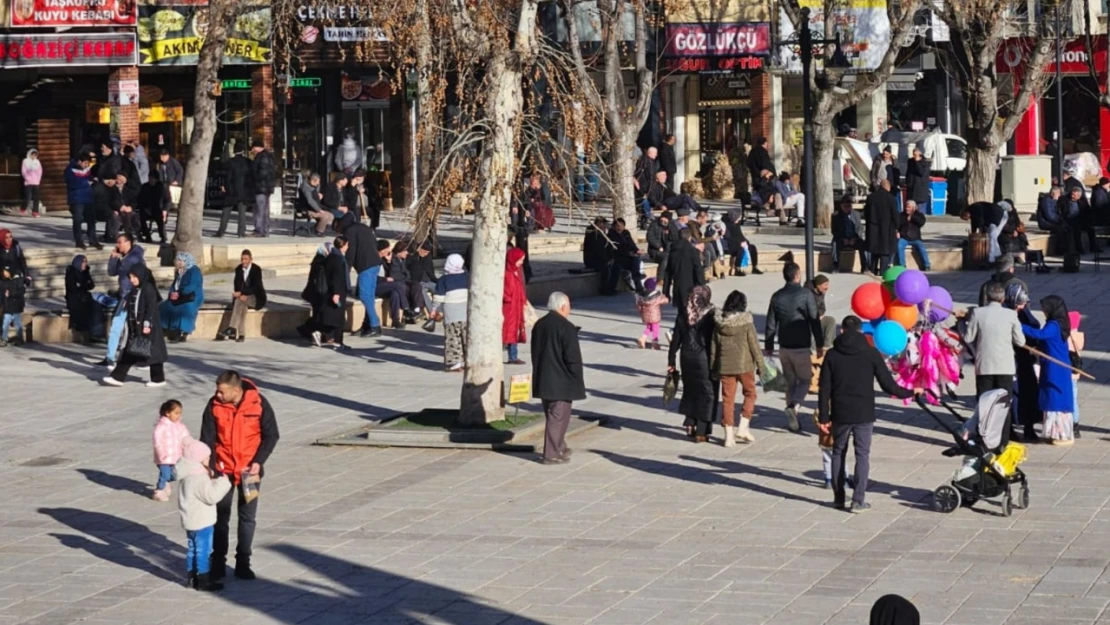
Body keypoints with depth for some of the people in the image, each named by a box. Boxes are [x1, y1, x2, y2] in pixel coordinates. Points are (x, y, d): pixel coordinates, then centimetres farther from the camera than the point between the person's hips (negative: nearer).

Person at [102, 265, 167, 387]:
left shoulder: (148, 289, -12)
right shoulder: (134, 291, 12)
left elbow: (151, 308, -17)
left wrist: (147, 324, -21)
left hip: (148, 328, -8)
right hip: (135, 327, 8)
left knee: (152, 352, 0)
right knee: (128, 353, 6)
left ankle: (158, 379, 10)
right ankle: (117, 377, 3)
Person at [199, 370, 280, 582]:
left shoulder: (258, 404, -13)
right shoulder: (214, 406, -10)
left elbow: (271, 435, -6)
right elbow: (207, 438, -6)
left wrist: (258, 462, -16)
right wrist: (211, 465, -17)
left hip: (249, 471, 0)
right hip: (223, 469, 0)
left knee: (247, 517, 7)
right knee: (221, 516, 6)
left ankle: (243, 563, 18)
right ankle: (218, 562, 16)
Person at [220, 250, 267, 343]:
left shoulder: (256, 269, -12)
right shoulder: (238, 269, 4)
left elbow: (255, 287, -19)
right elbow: (237, 285, 3)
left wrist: (241, 293, -29)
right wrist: (241, 295, -19)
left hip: (256, 298, -4)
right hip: (243, 296, 4)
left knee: (239, 301, -34)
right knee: (242, 306, -34)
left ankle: (232, 329, -39)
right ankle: (241, 334, -37)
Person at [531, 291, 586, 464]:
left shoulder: (539, 325, 8)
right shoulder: (566, 327, -16)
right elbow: (573, 357, -16)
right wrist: (577, 380, -7)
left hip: (542, 380, 8)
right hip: (561, 382, -8)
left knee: (552, 415, 18)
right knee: (558, 417, -3)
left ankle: (559, 448, 29)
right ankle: (552, 454, -2)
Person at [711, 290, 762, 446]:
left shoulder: (718, 322, -1)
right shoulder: (746, 322, -11)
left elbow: (713, 345, 5)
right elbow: (754, 345, -8)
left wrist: (713, 367, 13)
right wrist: (760, 365, 3)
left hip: (725, 366, 3)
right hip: (744, 365, -3)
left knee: (727, 398, 7)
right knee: (749, 394, 16)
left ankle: (729, 434, 6)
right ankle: (744, 427, 5)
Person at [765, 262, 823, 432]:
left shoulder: (777, 296, 2)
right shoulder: (806, 294, -11)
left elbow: (771, 324, 6)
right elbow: (814, 321, -11)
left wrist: (769, 346, 15)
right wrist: (820, 344, -3)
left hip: (784, 347, 4)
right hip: (801, 347, -4)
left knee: (791, 382, 15)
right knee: (805, 380, 7)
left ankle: (793, 419, 16)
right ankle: (794, 407, -19)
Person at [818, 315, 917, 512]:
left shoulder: (832, 354, 0)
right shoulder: (870, 353, -4)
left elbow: (824, 389, -1)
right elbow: (888, 384, -4)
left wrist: (824, 417, 4)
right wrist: (910, 392, 12)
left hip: (840, 414, 1)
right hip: (864, 414, -1)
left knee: (838, 453, 14)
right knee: (862, 455, 4)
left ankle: (838, 498, 16)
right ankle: (858, 500, -3)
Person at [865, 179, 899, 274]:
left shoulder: (871, 197, 3)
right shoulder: (890, 197, -10)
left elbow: (866, 213, 8)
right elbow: (895, 214, -8)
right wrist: (896, 229, 1)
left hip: (873, 229, 5)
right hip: (887, 229, -5)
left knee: (875, 252, 16)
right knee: (886, 252, 0)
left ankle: (873, 271, 19)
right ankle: (883, 272, -6)